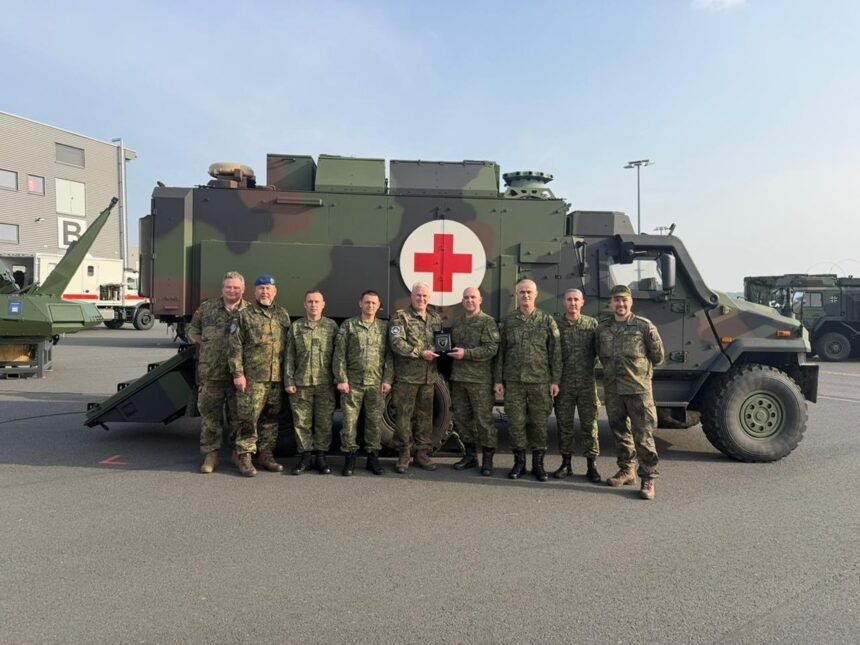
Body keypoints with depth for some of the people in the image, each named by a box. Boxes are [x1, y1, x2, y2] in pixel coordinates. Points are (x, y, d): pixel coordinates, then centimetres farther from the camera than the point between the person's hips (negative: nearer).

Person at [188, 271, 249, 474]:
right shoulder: (206, 308, 8)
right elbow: (192, 330, 19)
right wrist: (203, 343, 7)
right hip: (210, 373, 1)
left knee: (239, 415, 8)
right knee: (209, 414, 5)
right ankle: (210, 454, 16)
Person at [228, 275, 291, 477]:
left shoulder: (283, 315, 13)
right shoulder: (244, 315, 1)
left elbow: (290, 345, 15)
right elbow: (235, 347, -3)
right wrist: (238, 373, -10)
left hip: (277, 378, 4)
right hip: (252, 378, -4)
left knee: (271, 418, 11)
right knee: (249, 418, -4)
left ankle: (266, 455, 22)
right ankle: (244, 457, 6)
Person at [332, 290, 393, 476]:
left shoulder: (385, 327, 8)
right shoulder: (348, 325, 3)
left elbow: (389, 356, 6)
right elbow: (339, 354, 0)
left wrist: (387, 380, -2)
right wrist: (341, 379, -7)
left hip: (376, 383, 1)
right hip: (352, 382, -1)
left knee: (374, 421, 6)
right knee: (349, 420, 2)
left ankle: (373, 457, 18)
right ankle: (349, 458, 14)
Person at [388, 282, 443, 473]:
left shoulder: (436, 318, 14)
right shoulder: (401, 317, -3)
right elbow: (396, 343, -15)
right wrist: (421, 353, -18)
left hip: (429, 377, 5)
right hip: (406, 376, -5)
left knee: (425, 416, 11)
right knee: (404, 416, 1)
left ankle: (422, 453, 22)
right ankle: (404, 455, 12)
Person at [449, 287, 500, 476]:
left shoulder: (488, 322, -4)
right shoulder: (457, 323, 17)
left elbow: (491, 348, -15)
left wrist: (465, 353, -19)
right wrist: (448, 350, 8)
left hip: (480, 379, -6)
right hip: (458, 377, 7)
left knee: (483, 418, -2)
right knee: (461, 418, 11)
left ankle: (488, 459, 8)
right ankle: (470, 455, 24)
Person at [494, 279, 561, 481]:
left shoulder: (547, 321, 3)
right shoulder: (507, 321, 8)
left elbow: (555, 353, 1)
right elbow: (500, 352, 8)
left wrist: (555, 381, -5)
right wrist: (498, 380, 3)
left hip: (540, 381, -1)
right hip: (513, 381, 1)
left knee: (539, 423, 4)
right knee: (515, 422, 4)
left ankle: (538, 463, 17)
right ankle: (519, 462, 17)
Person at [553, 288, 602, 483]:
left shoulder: (592, 324, 4)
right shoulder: (556, 325, 3)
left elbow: (599, 350, 3)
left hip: (587, 383, 0)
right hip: (564, 384, 0)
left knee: (589, 424, 2)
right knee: (564, 424, 8)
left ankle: (591, 465, 11)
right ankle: (566, 463, 20)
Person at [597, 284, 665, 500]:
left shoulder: (644, 326, -6)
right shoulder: (602, 327, 6)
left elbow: (658, 356, 4)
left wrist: (640, 369, 9)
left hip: (638, 388, -4)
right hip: (612, 389, 5)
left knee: (643, 435, -3)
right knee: (620, 432, 14)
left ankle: (649, 479, 5)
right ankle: (626, 470, 29)